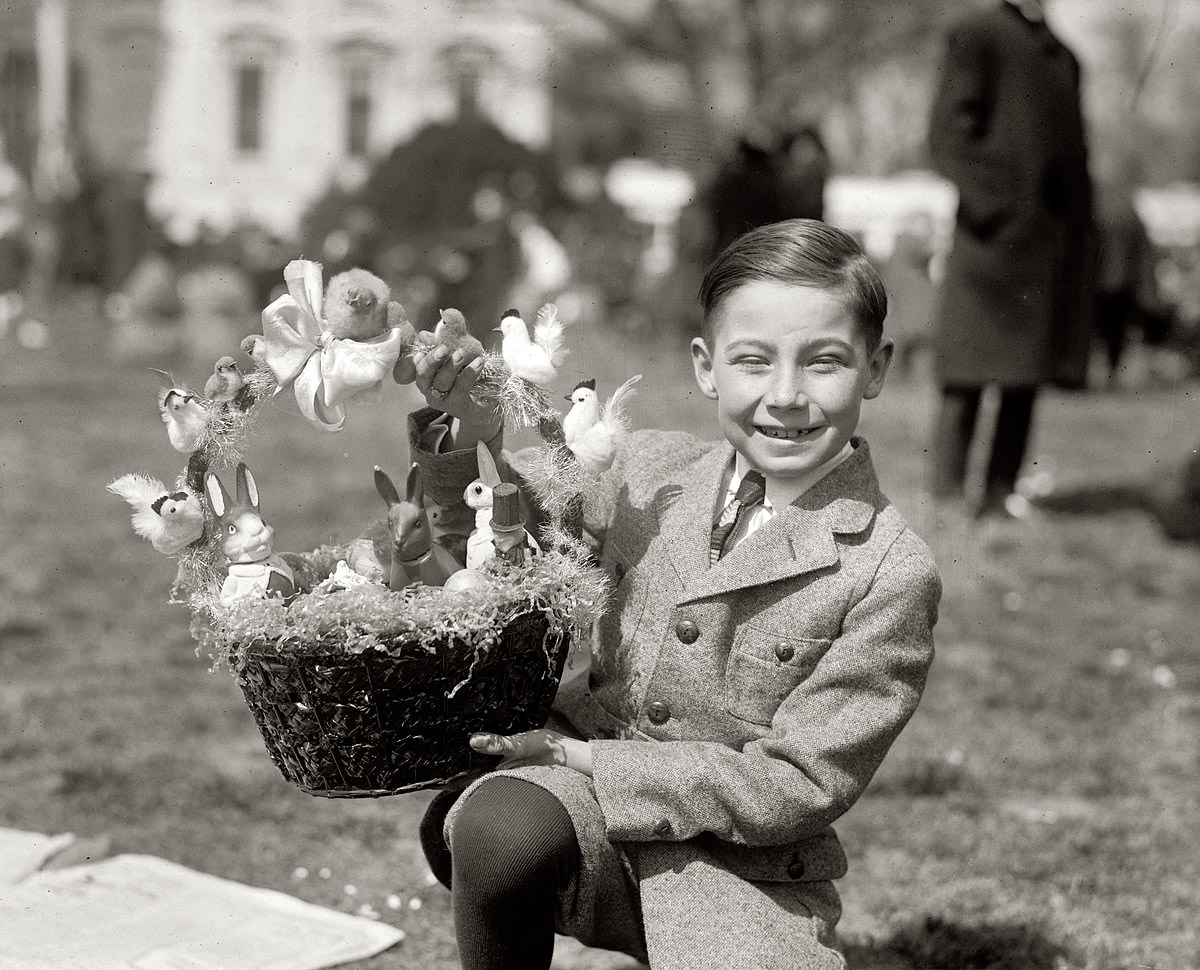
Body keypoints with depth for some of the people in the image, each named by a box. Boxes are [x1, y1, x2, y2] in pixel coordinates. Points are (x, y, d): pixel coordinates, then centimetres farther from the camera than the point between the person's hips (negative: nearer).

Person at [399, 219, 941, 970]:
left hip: (741, 868, -2)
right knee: (500, 827, -32)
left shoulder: (892, 575, -11)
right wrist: (470, 439, -2)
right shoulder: (649, 470, 2)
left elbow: (801, 783, -12)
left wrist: (588, 760, -16)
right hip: (584, 798, 2)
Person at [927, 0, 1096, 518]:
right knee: (967, 378, -6)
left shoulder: (1063, 56, 21)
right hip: (996, 230, -7)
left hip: (1056, 240, 7)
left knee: (1026, 379, 5)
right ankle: (948, 496, -4)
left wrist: (1078, 237, 12)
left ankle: (1000, 495, 8)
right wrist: (991, 203, -17)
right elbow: (949, 133, -8)